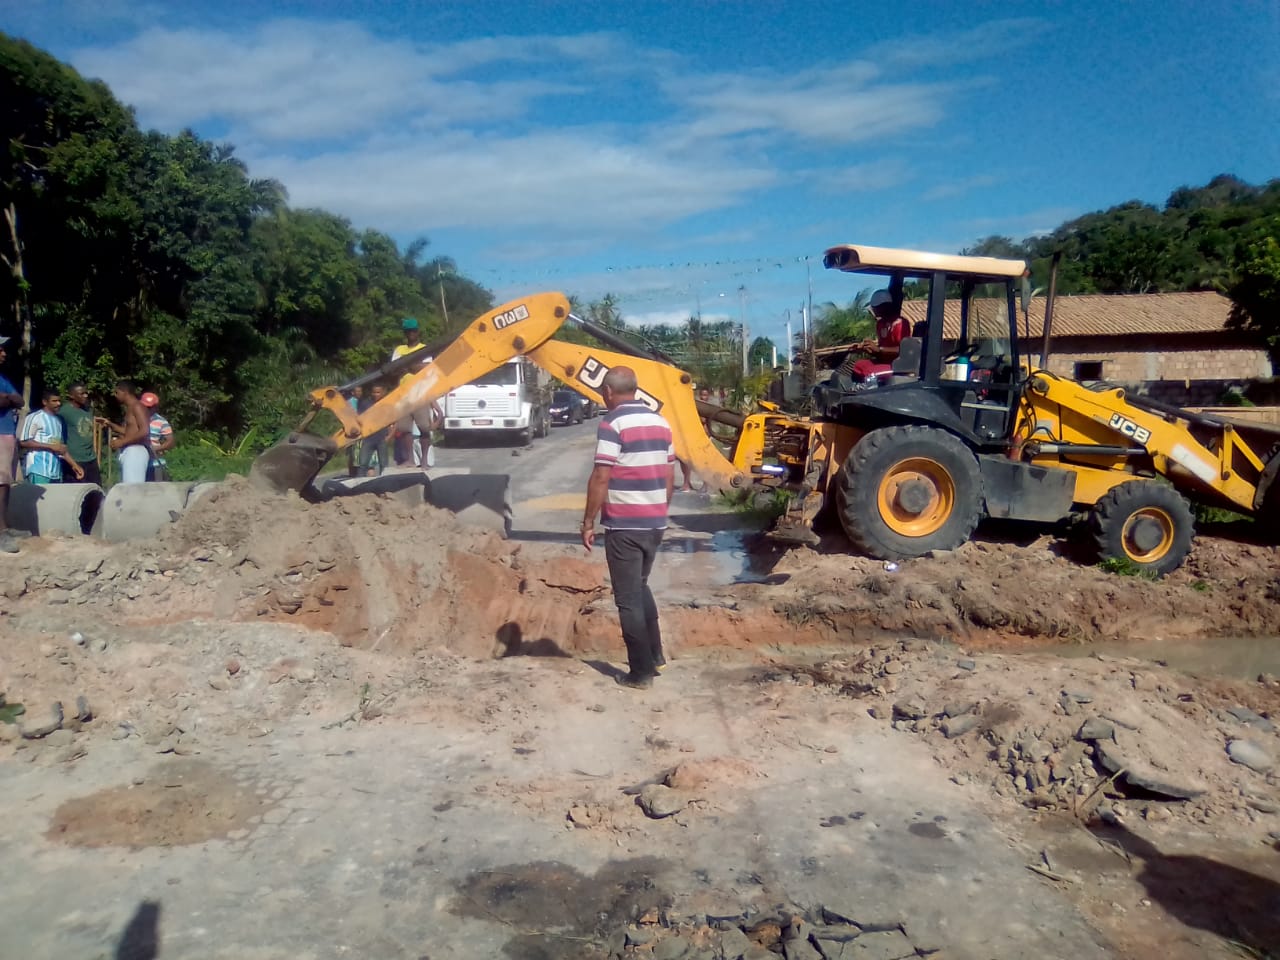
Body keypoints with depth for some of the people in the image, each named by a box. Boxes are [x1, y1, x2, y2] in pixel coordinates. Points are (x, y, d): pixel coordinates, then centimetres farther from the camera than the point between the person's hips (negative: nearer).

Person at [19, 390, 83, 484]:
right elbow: (23, 442, -8)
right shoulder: (34, 417, -2)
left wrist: (74, 465, 14)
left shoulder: (59, 420, 18)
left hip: (56, 472, 6)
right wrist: (51, 446, -12)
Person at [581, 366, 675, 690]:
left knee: (628, 598, 3)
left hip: (624, 525, -7)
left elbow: (601, 478, -17)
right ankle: (654, 654, 29)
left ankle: (641, 672, 8)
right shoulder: (661, 423, 10)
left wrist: (588, 522, -9)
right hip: (654, 523, 7)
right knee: (640, 587, 24)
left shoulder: (613, 423, -13)